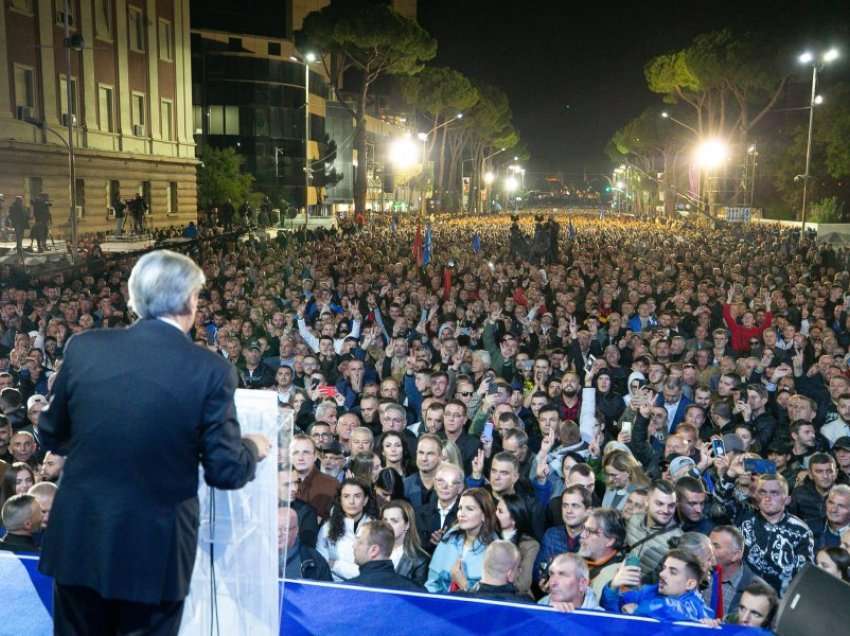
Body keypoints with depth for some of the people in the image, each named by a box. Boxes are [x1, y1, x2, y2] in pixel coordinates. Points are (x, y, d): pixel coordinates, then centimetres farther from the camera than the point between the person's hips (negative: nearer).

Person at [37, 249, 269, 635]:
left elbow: (50, 436, 6)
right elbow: (225, 471, -11)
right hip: (155, 549, -3)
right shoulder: (211, 370, -16)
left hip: (78, 539, 3)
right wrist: (253, 448, 10)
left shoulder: (83, 347, -7)